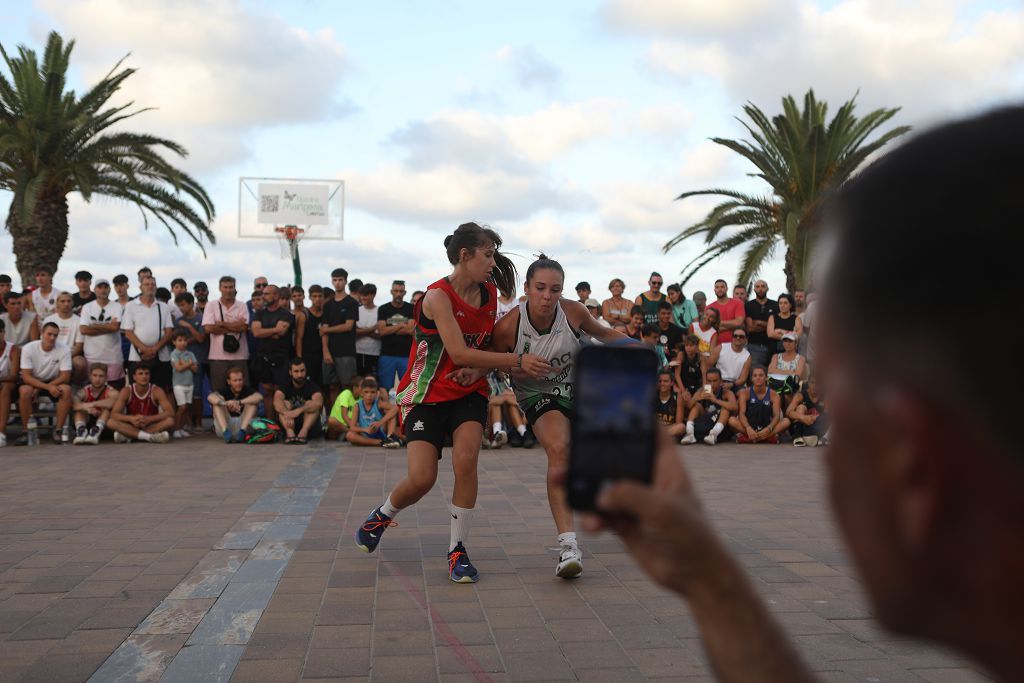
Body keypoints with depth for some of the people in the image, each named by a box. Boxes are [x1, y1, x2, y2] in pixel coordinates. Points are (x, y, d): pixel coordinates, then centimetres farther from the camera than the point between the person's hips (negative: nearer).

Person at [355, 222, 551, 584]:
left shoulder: (490, 293, 2)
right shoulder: (438, 296, -18)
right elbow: (459, 353, -26)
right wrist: (518, 360, -27)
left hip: (469, 392, 4)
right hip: (427, 393, -4)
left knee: (465, 460, -20)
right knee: (422, 479, -11)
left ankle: (458, 550, -4)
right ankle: (382, 514, 24)